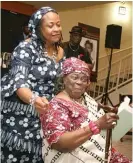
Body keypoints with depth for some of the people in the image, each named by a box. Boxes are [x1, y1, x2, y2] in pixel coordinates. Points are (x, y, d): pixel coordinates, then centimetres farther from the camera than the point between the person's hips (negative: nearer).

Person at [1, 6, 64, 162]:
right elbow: (19, 81, -24)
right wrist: (33, 99, -41)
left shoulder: (60, 52, 8)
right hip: (19, 114, -5)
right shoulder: (27, 47, -12)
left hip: (43, 114, 6)